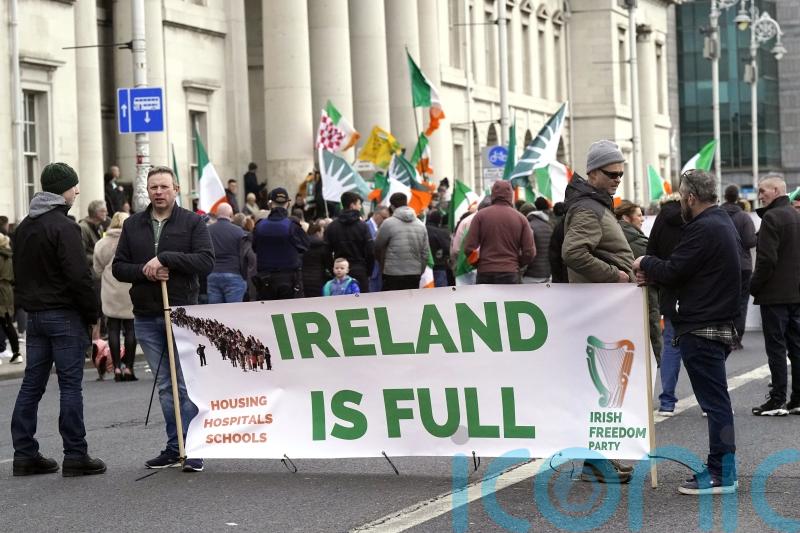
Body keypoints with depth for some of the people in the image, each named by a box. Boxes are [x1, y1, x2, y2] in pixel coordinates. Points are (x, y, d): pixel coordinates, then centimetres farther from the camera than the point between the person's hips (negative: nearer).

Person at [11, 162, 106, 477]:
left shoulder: (24, 227, 14)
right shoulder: (63, 226, -14)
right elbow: (79, 276, -19)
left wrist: (28, 305, 19)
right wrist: (92, 315, -10)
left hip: (34, 314, 8)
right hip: (64, 315, -8)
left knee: (31, 385, 9)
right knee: (70, 385, -4)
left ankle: (25, 454, 11)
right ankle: (75, 456, -3)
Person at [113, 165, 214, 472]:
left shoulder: (193, 222, 0)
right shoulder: (133, 225, 11)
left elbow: (206, 262, -11)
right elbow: (118, 267, 9)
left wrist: (164, 257, -18)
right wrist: (144, 272, -11)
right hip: (146, 317, 4)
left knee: (187, 385, -4)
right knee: (164, 386, 10)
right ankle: (174, 448, 15)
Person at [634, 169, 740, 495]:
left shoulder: (703, 229, -16)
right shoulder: (723, 224, 17)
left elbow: (672, 271, -17)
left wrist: (646, 264, 2)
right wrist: (653, 275, 8)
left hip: (701, 329, -10)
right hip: (720, 325, 10)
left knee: (714, 401, -7)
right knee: (716, 401, 13)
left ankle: (722, 474, -5)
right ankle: (720, 467, 18)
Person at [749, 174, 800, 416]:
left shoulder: (772, 218, -14)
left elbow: (766, 259, -19)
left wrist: (754, 286, -8)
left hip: (775, 294, -8)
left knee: (776, 347, -4)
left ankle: (777, 400, -2)